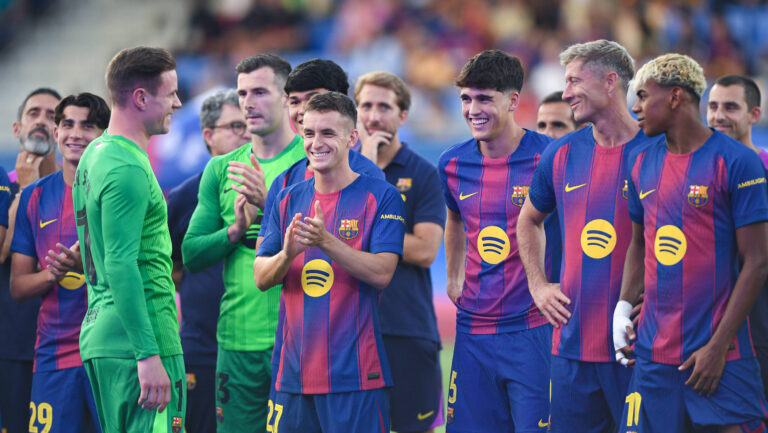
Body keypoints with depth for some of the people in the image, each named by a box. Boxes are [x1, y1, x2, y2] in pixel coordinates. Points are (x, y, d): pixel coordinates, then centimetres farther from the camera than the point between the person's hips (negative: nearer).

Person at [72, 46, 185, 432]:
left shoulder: (94, 155, 16)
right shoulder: (128, 169, -15)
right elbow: (120, 267, -21)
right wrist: (149, 355, -23)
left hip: (98, 338, 10)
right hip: (136, 340, -10)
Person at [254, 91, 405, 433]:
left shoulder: (380, 197, -2)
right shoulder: (289, 200, 12)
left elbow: (381, 273, -13)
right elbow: (261, 278, 7)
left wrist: (326, 241, -25)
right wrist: (287, 254, -16)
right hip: (294, 372, 5)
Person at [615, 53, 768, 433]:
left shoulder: (737, 163, -8)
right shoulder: (643, 163, 10)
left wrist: (718, 347, -13)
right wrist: (623, 306, 5)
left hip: (718, 357, -5)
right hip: (654, 354, 5)